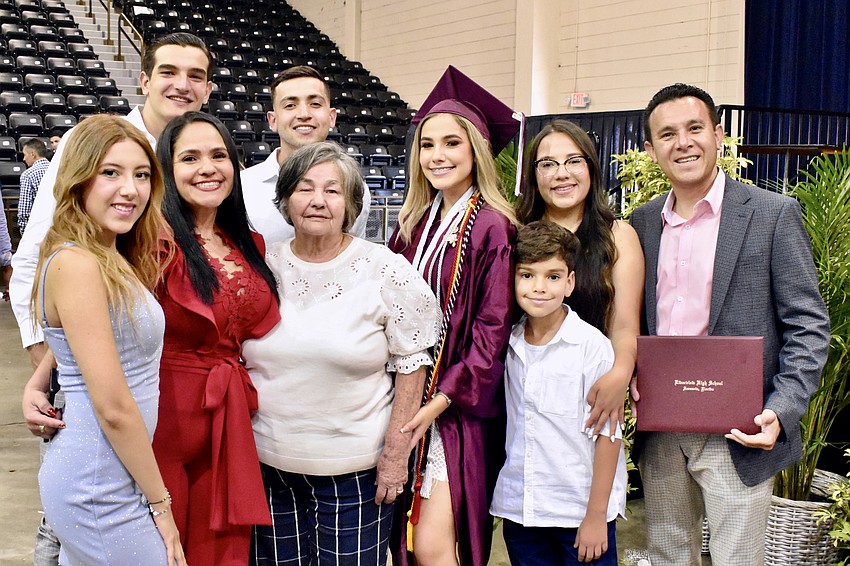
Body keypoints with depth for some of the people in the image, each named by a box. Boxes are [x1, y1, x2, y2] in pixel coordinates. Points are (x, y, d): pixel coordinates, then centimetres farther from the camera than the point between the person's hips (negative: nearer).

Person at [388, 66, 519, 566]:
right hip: (410, 400, 6)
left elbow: (493, 330, -14)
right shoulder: (415, 224, 9)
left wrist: (442, 399, -18)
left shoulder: (493, 228, -12)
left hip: (457, 409, -6)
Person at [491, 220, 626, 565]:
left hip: (582, 511, -4)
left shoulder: (592, 346, -11)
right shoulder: (508, 345, 3)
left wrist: (596, 514, -10)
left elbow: (607, 434, -10)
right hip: (519, 511, 4)